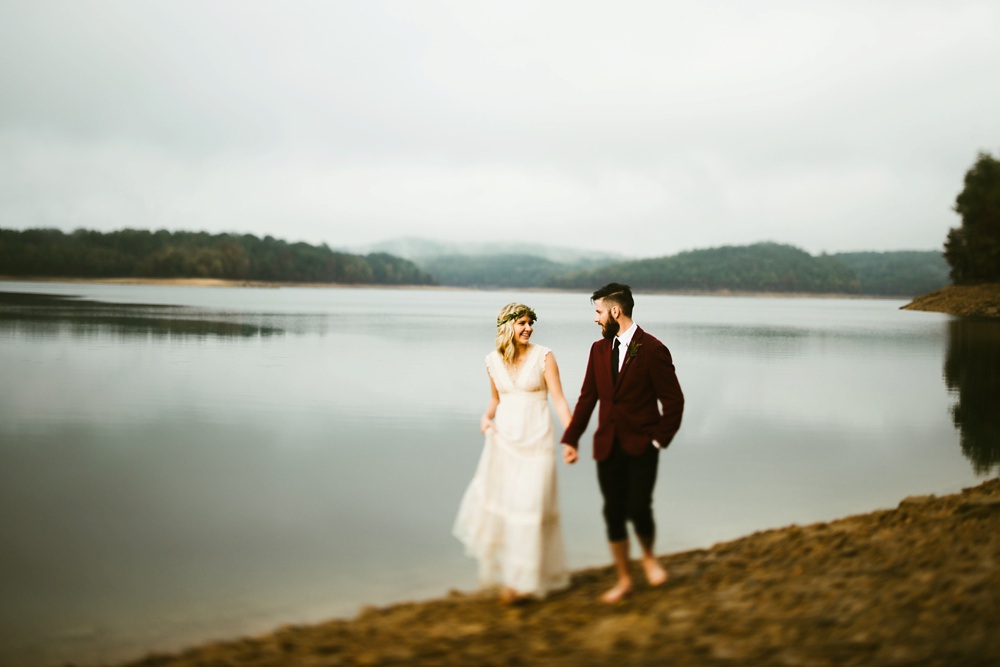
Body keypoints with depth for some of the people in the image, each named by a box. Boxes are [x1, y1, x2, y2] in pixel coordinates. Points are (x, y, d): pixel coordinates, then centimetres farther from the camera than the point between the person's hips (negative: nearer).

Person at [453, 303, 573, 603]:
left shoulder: (543, 356, -7)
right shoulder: (493, 360, 4)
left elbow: (559, 400, -8)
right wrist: (486, 417, -2)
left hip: (536, 440, -4)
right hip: (504, 439, 4)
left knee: (529, 507, -3)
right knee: (497, 503, 9)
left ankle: (523, 579, 9)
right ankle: (501, 566, 32)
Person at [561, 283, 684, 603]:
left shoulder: (653, 350, -9)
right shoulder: (599, 349, 7)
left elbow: (673, 401, -6)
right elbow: (588, 397, 10)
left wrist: (658, 441, -9)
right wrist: (571, 439, 5)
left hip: (641, 447, -5)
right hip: (608, 446, 5)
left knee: (638, 510, -9)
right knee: (613, 514, 6)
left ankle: (648, 556, 23)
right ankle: (623, 579, 20)